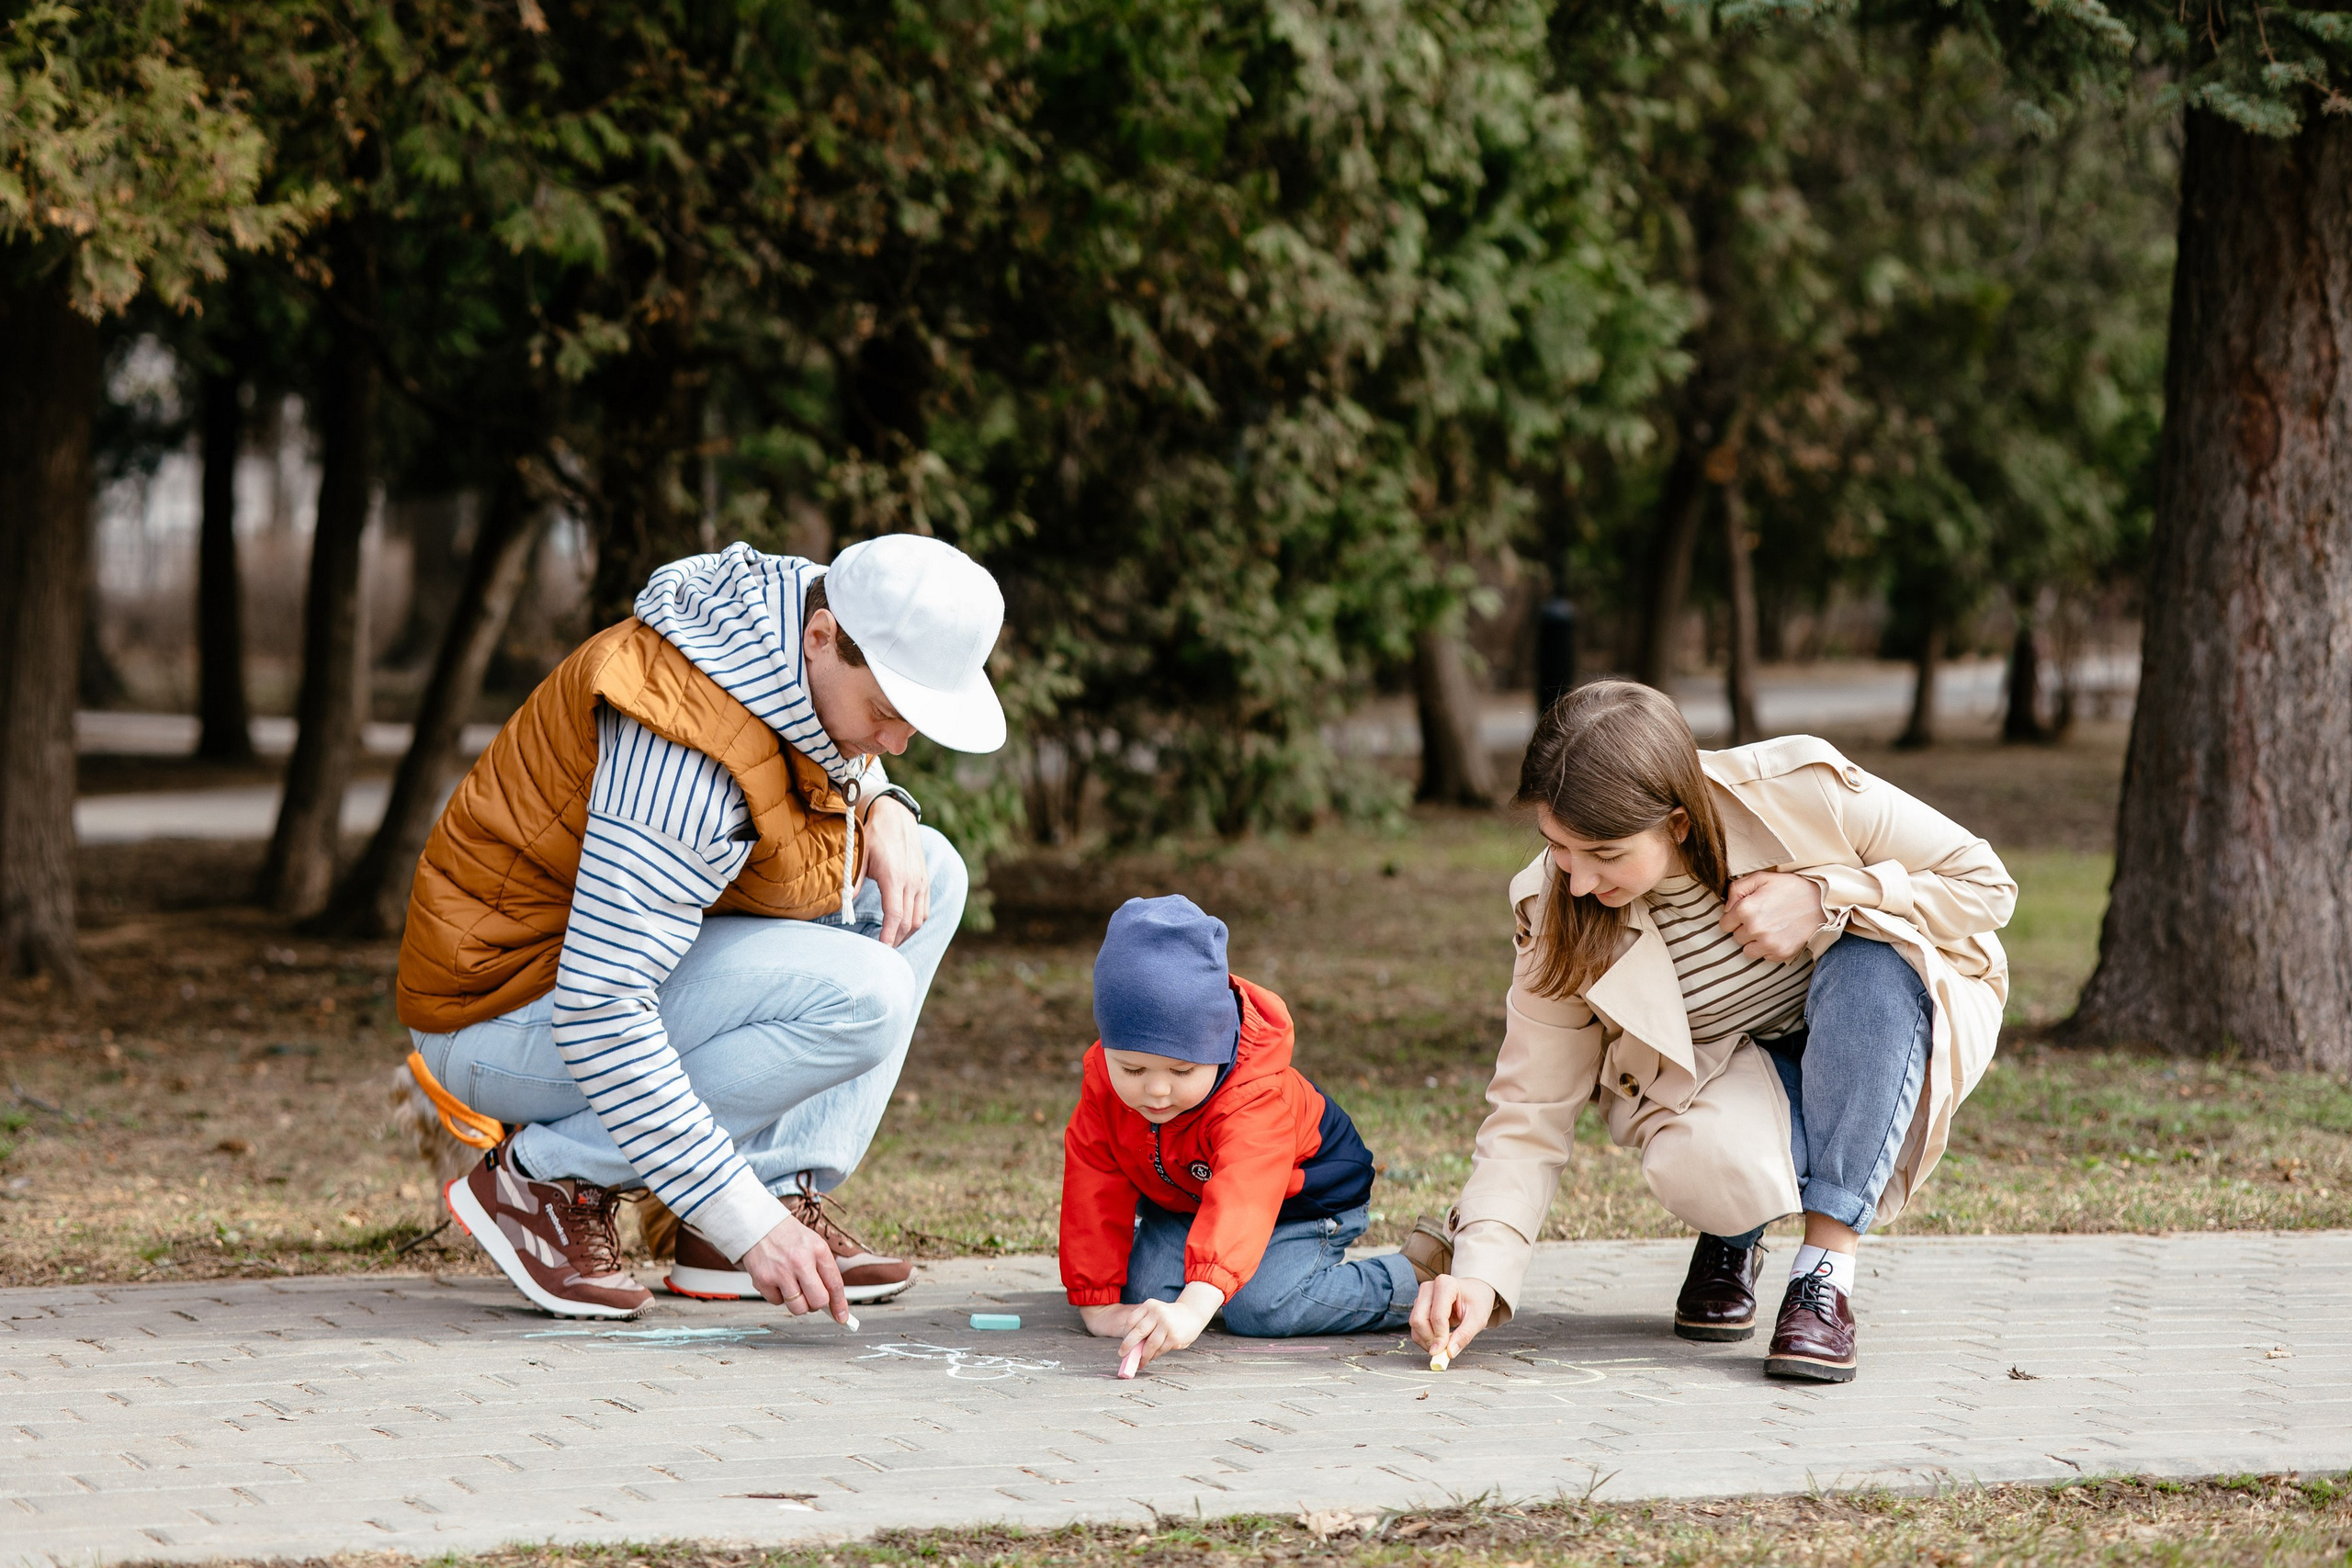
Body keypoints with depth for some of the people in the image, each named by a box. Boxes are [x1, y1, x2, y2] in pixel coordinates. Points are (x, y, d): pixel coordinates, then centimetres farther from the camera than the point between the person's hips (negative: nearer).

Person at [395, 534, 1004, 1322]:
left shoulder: (810, 664, -3)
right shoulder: (688, 751, -32)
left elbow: (845, 756, 24)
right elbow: (597, 1015, -35)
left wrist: (884, 811, -2)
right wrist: (748, 1226, -34)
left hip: (618, 952, 10)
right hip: (515, 1009, -10)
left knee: (929, 874, 3)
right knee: (859, 996, -26)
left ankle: (785, 1192, -3)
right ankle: (544, 1177, -12)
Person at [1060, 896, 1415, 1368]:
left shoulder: (1256, 1098, -42)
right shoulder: (1104, 1078, -25)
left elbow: (1239, 1206, -58)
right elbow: (1094, 1188, -17)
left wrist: (1193, 1309, -73)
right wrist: (1098, 1304, -20)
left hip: (1302, 1198, -6)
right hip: (1180, 1200, 6)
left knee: (1260, 1307, -26)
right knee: (1144, 1291, -16)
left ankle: (1413, 1287, -5)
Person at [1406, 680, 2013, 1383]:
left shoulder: (1803, 792, -27)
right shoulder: (1561, 915, -19)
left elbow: (1986, 884, -16)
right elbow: (1529, 1114, -16)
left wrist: (1825, 898, -30)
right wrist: (1480, 1273, -29)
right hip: (1734, 1074, 0)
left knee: (1875, 959, -35)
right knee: (1699, 1163, -35)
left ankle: (1826, 1270, -28)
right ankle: (1732, 1233, 5)